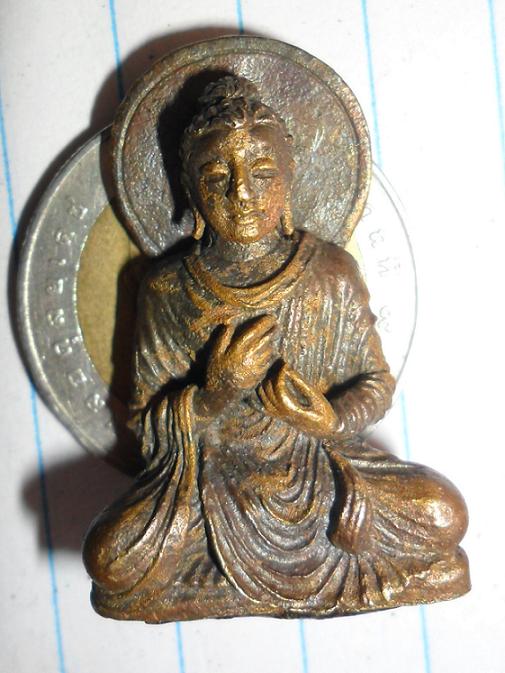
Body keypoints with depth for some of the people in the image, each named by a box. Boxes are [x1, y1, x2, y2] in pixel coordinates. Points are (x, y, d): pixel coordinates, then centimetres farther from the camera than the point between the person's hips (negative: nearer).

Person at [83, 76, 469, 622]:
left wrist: (330, 418, -21)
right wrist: (213, 397, -25)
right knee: (110, 559, -25)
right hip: (207, 479, 0)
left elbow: (377, 382, 2)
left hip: (318, 466, 0)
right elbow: (145, 423, -4)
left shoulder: (332, 274, -7)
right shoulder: (167, 291, -9)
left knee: (443, 516, -21)